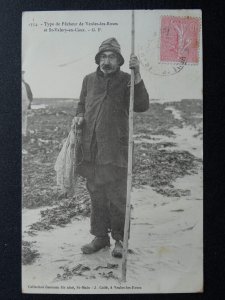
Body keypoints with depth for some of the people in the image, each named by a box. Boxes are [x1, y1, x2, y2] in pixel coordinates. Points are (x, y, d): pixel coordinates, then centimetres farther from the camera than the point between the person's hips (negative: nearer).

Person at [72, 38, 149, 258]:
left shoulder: (126, 80, -3)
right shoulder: (89, 80, 10)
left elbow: (141, 106, -17)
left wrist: (137, 77, -26)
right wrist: (79, 116, 2)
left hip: (115, 149, -4)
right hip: (90, 149, 5)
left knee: (117, 197, 4)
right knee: (96, 195, 14)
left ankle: (120, 239, 23)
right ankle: (100, 236, 30)